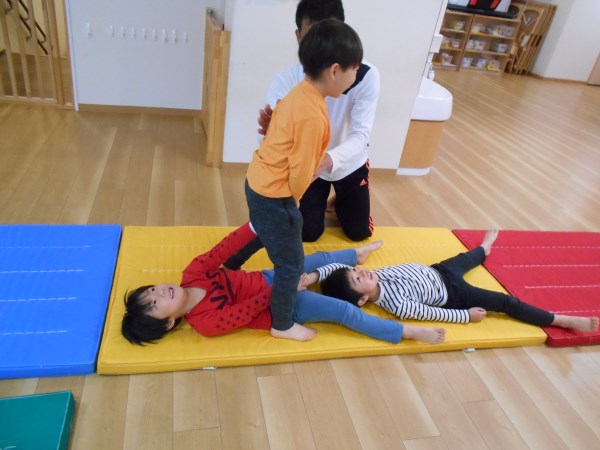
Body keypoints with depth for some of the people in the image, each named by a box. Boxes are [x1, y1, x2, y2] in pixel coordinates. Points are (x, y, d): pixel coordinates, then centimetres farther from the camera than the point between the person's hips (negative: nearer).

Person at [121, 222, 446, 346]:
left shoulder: (192, 276, -11)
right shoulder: (207, 323, -26)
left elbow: (219, 252, -16)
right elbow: (251, 309, -24)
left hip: (267, 280, 7)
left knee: (319, 258, 16)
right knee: (345, 311, -11)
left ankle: (357, 254, 49)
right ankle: (409, 332, 5)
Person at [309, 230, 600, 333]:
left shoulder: (373, 277, -18)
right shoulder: (396, 306, -34)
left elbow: (336, 266, -14)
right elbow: (432, 313, -26)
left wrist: (312, 276, -31)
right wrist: (467, 315, -17)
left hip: (437, 271, 7)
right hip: (451, 294, -7)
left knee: (466, 259, 32)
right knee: (506, 302, -3)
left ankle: (484, 249, 68)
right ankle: (566, 321, 10)